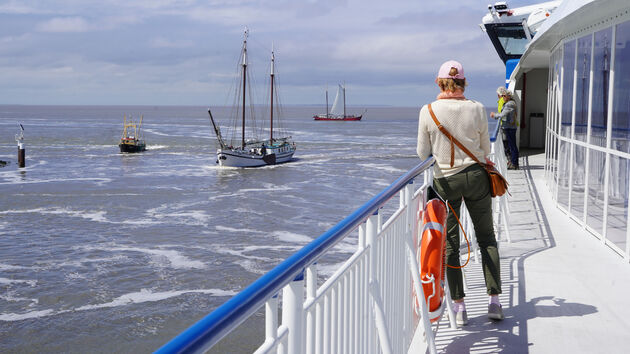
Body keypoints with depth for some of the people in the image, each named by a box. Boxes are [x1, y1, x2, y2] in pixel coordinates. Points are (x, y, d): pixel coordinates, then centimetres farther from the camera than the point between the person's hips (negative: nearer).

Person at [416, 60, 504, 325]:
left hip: (445, 181, -1)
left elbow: (422, 153, -3)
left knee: (450, 243, 7)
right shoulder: (477, 109, -6)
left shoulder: (428, 111, -9)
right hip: (476, 176, 1)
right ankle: (494, 300, 11)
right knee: (486, 238, 13)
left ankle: (459, 306, 6)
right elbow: (485, 149, 4)